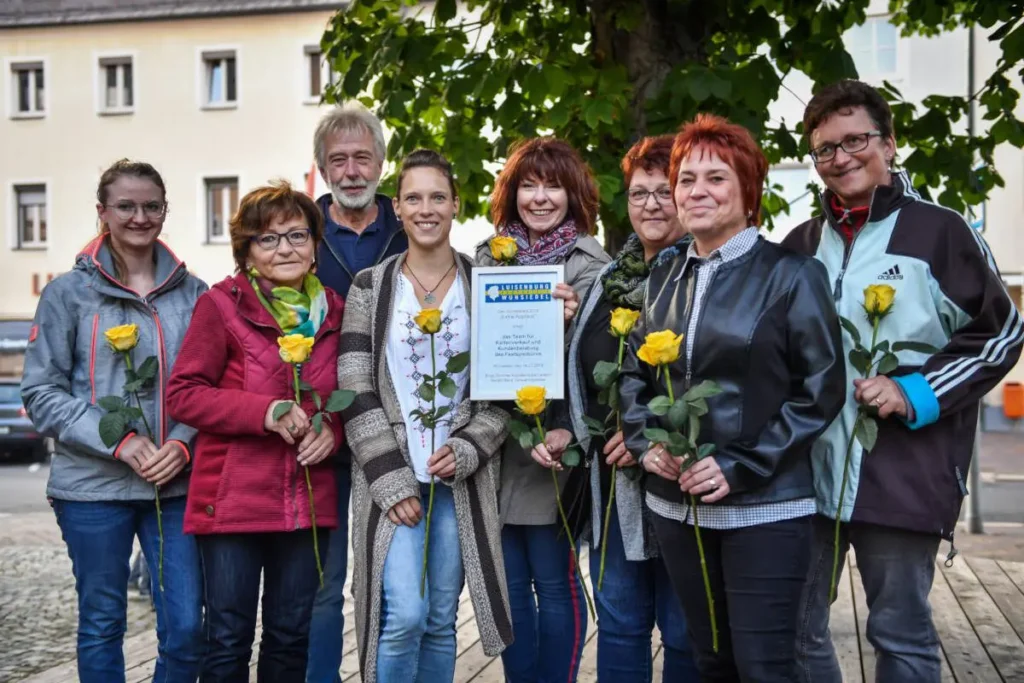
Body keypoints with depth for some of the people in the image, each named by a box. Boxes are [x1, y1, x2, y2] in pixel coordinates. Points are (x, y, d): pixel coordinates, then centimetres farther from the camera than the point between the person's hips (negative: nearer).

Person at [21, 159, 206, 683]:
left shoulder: (191, 294, 7)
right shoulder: (70, 292, 1)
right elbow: (41, 392, -3)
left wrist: (183, 443, -9)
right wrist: (118, 440, -14)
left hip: (176, 483, 2)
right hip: (93, 485, -1)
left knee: (186, 628, 0)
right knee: (101, 625, 9)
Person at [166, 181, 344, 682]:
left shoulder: (333, 311, 8)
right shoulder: (220, 306, -5)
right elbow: (182, 394, -8)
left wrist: (333, 429, -5)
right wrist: (265, 412, -19)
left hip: (309, 502, 4)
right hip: (233, 498, -4)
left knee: (291, 638, 14)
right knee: (229, 640, 5)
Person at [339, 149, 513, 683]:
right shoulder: (369, 288, 2)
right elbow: (356, 391, -3)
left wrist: (466, 451, -11)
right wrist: (391, 479, -11)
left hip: (460, 476, 2)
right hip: (390, 475, -1)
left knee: (441, 620, 8)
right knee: (404, 616, -12)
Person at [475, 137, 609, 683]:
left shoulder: (590, 264, -2)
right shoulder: (488, 257, 10)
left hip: (548, 443, -4)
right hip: (494, 443, 4)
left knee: (554, 582, 4)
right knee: (510, 582, 11)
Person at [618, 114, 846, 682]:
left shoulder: (791, 275, -5)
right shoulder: (664, 281, 10)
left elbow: (821, 389, -8)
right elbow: (633, 373, 17)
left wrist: (741, 466, -15)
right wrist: (645, 442, -2)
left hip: (764, 507, -5)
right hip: (675, 505, 5)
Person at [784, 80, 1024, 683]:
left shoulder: (940, 232, -1)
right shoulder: (800, 246, 13)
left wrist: (915, 394, -12)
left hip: (901, 474, -4)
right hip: (806, 472, 5)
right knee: (797, 629, 12)